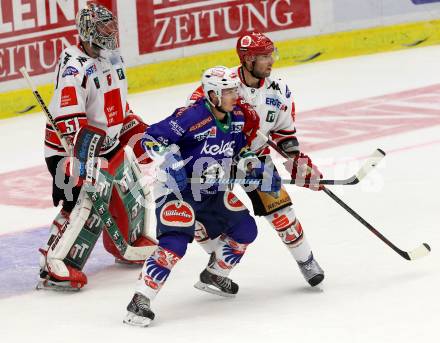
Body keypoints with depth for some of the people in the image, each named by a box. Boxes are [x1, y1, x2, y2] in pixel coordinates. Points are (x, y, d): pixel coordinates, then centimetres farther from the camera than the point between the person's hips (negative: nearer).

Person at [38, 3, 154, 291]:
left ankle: (129, 242, 43)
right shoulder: (74, 66, -24)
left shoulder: (113, 59, 6)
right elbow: (68, 118, -31)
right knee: (86, 204, -21)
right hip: (71, 149, -9)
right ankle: (55, 267, -20)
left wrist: (136, 131, 20)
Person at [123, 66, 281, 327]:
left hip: (213, 192, 8)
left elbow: (240, 151, 16)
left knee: (245, 229, 11)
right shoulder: (192, 116, -24)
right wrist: (171, 163, -33)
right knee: (175, 243, -23)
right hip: (179, 189, -8)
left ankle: (213, 276, 34)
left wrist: (258, 170, 1)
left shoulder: (237, 117, 0)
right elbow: (152, 137, -23)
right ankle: (140, 301, -19)